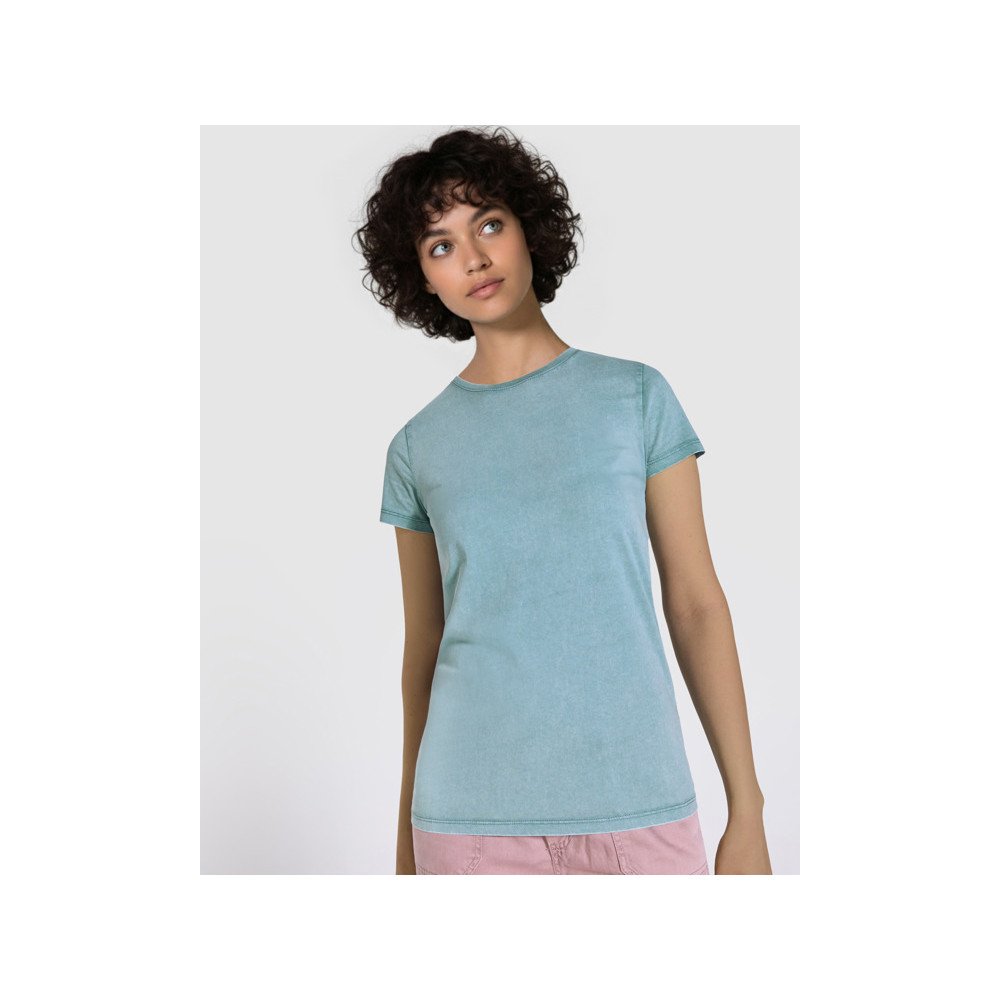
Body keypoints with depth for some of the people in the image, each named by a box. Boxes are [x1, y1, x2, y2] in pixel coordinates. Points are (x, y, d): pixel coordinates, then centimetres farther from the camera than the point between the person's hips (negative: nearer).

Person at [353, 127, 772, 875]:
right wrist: (407, 834, 13)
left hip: (641, 805, 0)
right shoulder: (419, 447, 6)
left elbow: (696, 604, 0)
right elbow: (422, 645, 10)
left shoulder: (636, 395, 2)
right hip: (470, 816, 1)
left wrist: (747, 811, -2)